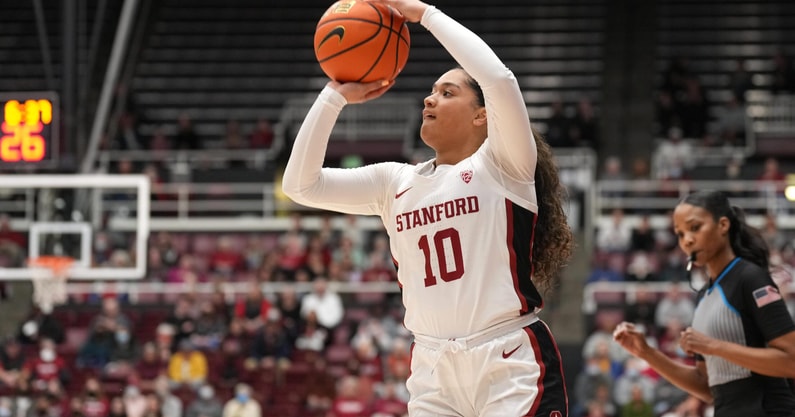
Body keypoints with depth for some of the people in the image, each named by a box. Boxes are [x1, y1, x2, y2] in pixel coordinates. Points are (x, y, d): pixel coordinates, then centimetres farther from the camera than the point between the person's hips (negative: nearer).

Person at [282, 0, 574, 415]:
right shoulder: (396, 182, 13)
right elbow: (300, 184, 7)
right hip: (433, 370, 5)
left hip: (512, 365, -5)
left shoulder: (501, 165, -2)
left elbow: (499, 78, -19)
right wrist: (336, 96, 5)